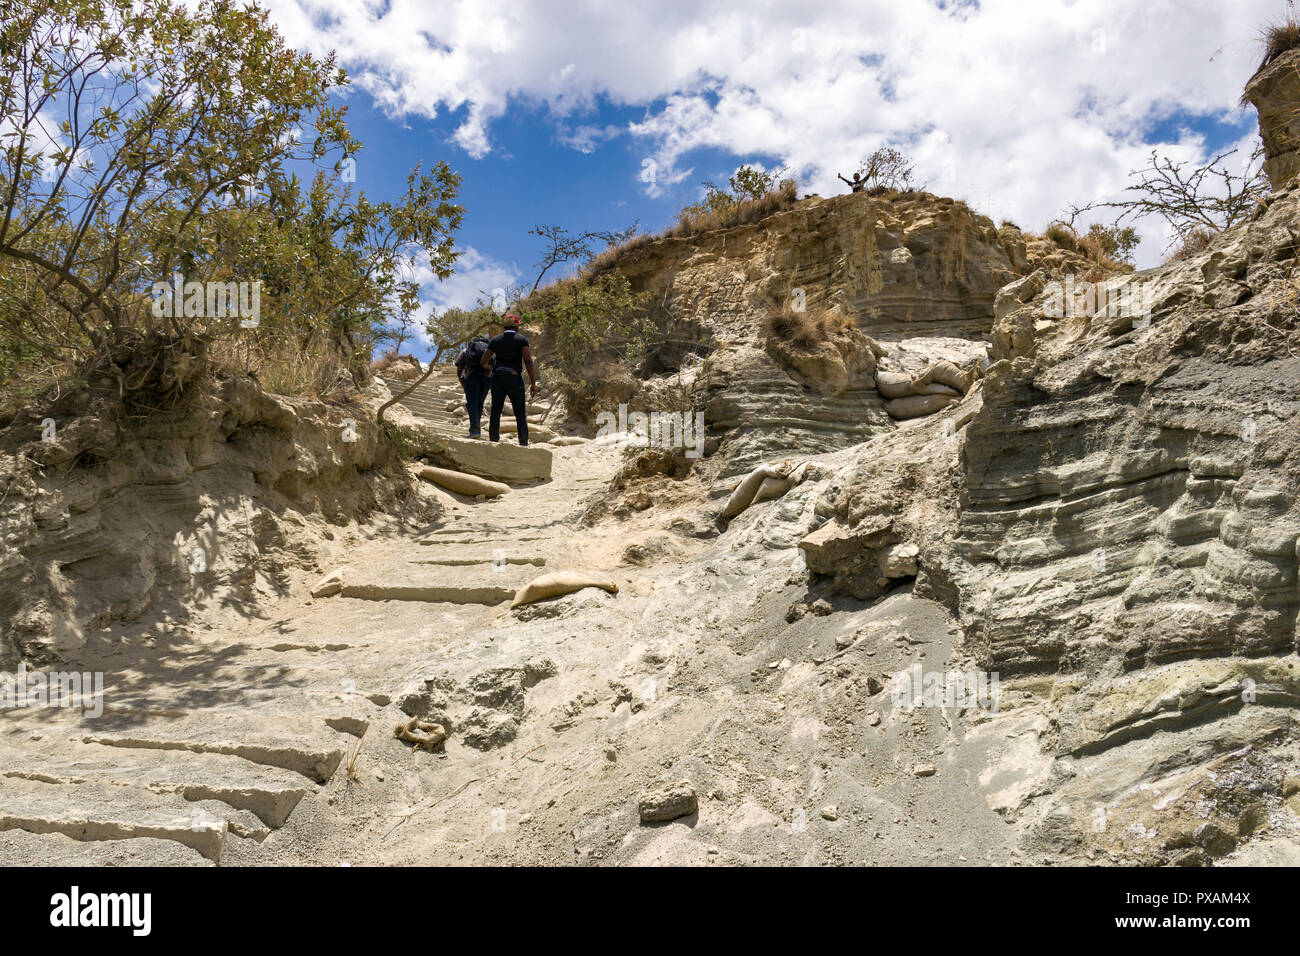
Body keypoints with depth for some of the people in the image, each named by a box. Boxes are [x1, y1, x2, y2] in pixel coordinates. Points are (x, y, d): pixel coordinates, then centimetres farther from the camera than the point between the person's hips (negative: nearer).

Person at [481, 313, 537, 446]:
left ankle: (493, 441, 3)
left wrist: (486, 366, 35)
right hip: (515, 378, -3)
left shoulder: (495, 340, 10)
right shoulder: (522, 340, 2)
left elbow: (484, 360, 11)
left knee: (495, 412, 6)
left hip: (498, 377, 3)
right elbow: (528, 361, -7)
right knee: (521, 414, 3)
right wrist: (533, 384, -6)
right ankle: (523, 444, -2)